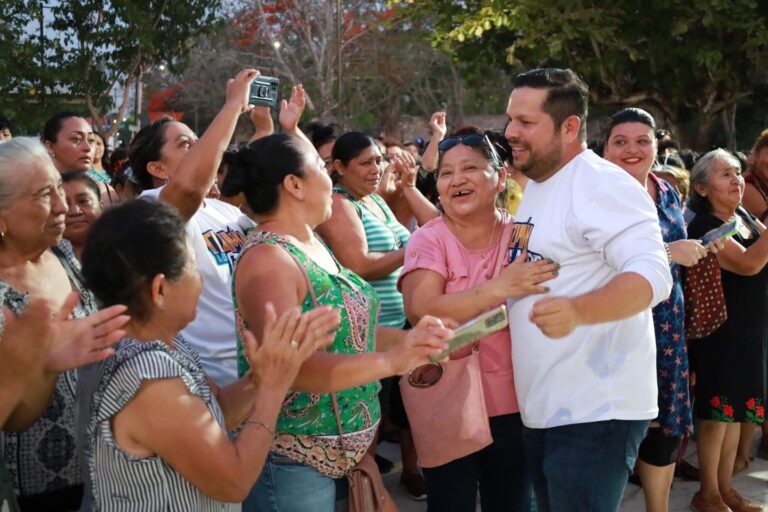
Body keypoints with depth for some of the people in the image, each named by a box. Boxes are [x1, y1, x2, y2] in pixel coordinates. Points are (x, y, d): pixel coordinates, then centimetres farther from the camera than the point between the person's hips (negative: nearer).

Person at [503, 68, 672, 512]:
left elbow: (653, 273, -26)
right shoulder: (532, 189, 14)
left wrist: (577, 310, -42)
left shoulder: (603, 184, -15)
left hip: (596, 410, -9)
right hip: (540, 408, 10)